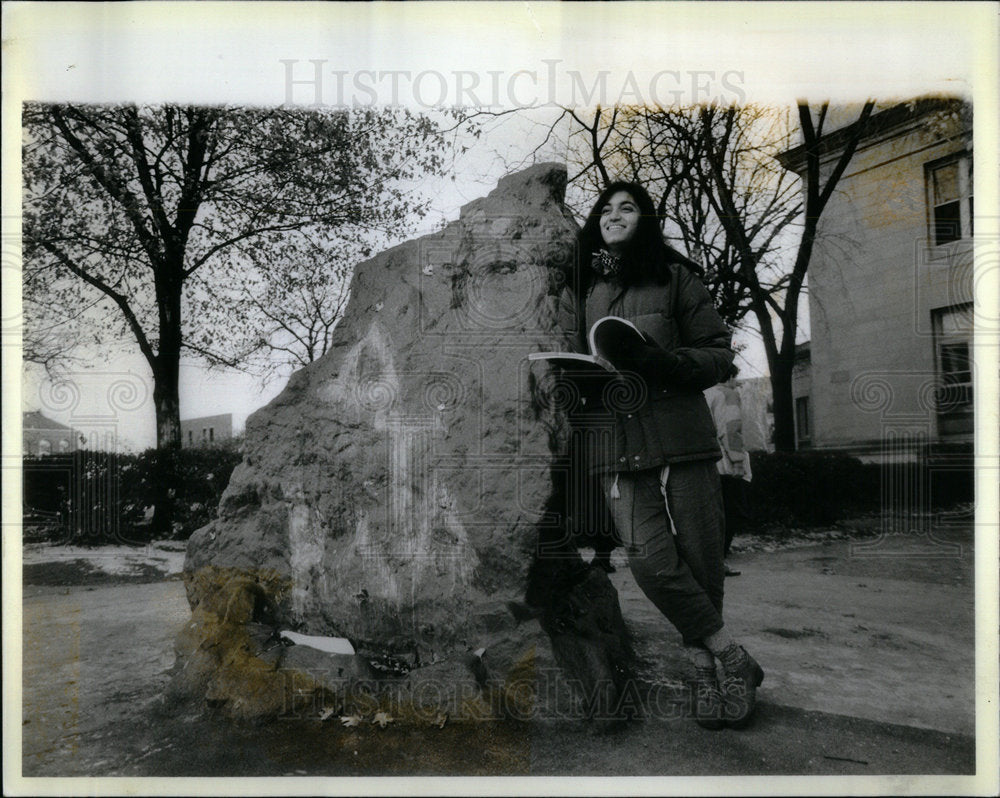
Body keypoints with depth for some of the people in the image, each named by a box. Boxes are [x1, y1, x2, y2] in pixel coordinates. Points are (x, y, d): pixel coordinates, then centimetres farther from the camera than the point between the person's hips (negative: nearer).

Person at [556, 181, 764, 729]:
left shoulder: (675, 278, 10)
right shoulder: (576, 294, 17)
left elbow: (720, 355, 6)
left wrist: (662, 362, -12)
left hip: (682, 437, -1)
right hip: (615, 446, 1)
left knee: (700, 562, 0)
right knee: (651, 562, -12)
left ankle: (702, 666, 25)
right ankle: (733, 659, 9)